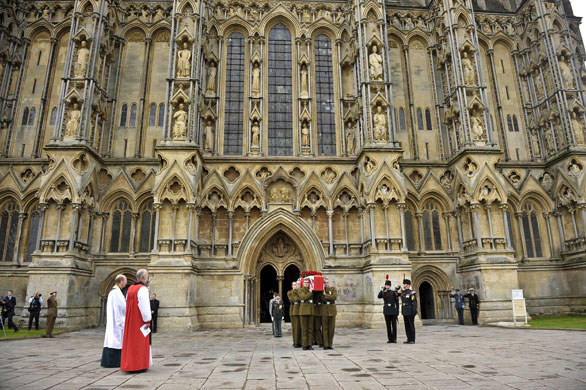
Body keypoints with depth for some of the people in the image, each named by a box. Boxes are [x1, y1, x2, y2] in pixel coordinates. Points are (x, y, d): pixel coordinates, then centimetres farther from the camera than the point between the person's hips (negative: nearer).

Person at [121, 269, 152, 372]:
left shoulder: (130, 289, 9)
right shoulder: (142, 289, -16)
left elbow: (128, 305, 13)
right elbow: (145, 306, -20)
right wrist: (148, 320, -15)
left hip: (130, 321, 8)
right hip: (140, 322, -8)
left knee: (131, 341, 13)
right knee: (140, 342, 1)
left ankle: (129, 364, 18)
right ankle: (139, 365, 5)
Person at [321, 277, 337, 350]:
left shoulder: (333, 289, 5)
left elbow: (335, 297, -12)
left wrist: (325, 295, -13)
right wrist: (323, 288, -10)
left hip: (332, 310, 1)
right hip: (324, 310, -1)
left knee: (332, 328, 2)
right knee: (324, 328, -2)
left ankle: (330, 344, 11)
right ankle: (325, 345, 3)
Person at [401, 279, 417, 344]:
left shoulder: (412, 292, -11)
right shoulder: (403, 293, 13)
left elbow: (414, 303, -14)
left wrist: (414, 312, -19)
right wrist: (403, 312, 18)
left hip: (410, 312, -8)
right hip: (405, 312, 8)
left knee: (411, 326, -2)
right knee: (407, 326, 9)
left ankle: (412, 340, 4)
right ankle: (409, 339, 14)